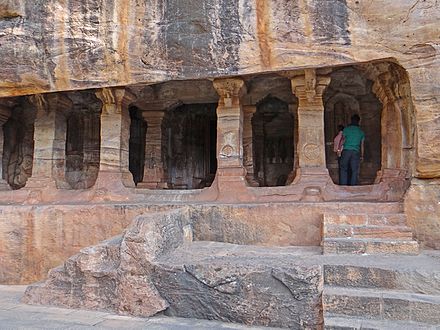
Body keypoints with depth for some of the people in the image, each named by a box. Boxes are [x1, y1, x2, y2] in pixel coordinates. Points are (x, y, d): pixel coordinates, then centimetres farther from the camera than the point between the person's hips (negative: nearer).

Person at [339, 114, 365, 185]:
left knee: (344, 169, 2)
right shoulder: (361, 132, 11)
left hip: (346, 151, -1)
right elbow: (362, 145, 13)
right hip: (356, 152, 1)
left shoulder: (346, 129, 5)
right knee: (354, 171, 5)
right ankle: (353, 186, 5)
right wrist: (362, 156, 19)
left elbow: (343, 140, 3)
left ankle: (343, 185, -4)